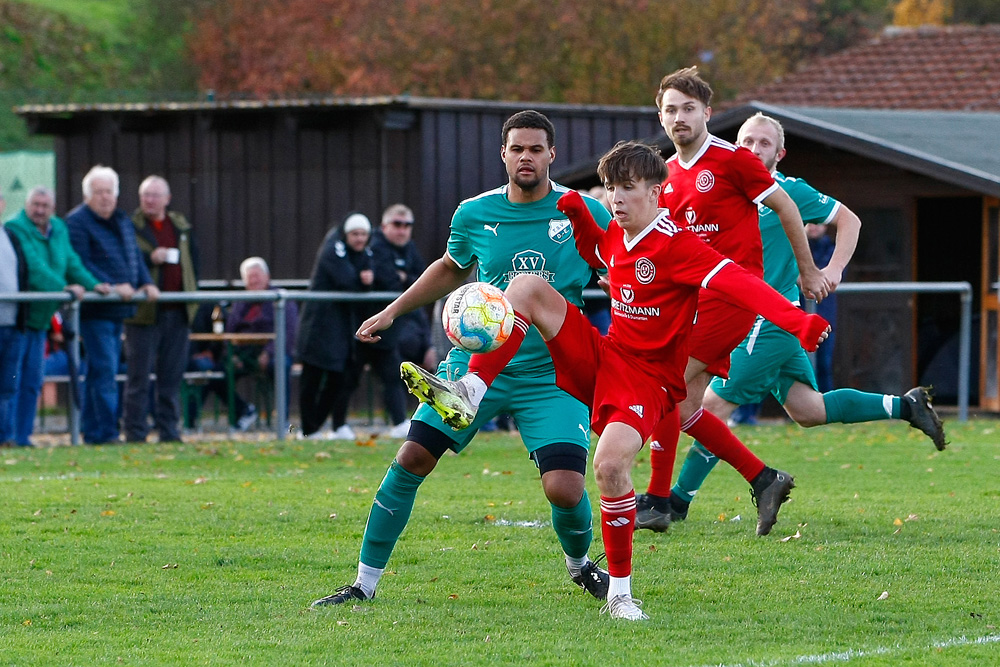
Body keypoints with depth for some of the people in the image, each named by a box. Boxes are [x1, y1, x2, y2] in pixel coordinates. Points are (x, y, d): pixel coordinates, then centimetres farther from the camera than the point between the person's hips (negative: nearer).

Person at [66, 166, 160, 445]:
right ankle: (106, 432, -14)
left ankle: (91, 432, 17)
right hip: (94, 309, -8)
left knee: (99, 371, 12)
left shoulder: (123, 221, 18)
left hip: (118, 308, 8)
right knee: (104, 369, -13)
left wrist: (146, 283, 1)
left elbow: (136, 257, 20)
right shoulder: (77, 222, -9)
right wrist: (112, 286, -23)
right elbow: (80, 264, -16)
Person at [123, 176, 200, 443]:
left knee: (172, 375, 8)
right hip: (144, 311, -5)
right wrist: (149, 259, -21)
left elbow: (193, 259, 20)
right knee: (139, 374, -2)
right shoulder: (131, 227, -2)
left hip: (177, 311, 5)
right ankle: (135, 431, 1)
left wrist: (191, 292, 8)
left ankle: (168, 429, 13)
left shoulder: (181, 226, 14)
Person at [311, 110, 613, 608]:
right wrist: (391, 312, 20)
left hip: (551, 375, -2)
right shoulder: (475, 215, 1)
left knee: (565, 489, -17)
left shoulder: (585, 214, -6)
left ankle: (580, 564, 19)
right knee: (412, 458, -10)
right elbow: (451, 268, 21)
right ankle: (366, 581, 3)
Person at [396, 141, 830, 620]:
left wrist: (798, 323, -43)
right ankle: (469, 394, -15)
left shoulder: (675, 243, -17)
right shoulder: (616, 239, 7)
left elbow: (738, 283, -30)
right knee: (527, 287, -7)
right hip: (602, 360, 7)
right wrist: (578, 214, 14)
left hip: (648, 379, -7)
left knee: (610, 463, -31)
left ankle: (620, 592, -15)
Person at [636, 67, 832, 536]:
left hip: (732, 294, -8)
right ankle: (763, 479, 14)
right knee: (684, 409, 2)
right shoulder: (666, 175, 13)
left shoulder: (732, 159, -8)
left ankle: (656, 501, -8)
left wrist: (808, 271, 6)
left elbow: (785, 207, 0)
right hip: (693, 298, 8)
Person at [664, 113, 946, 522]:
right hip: (747, 318, 8)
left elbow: (848, 219, 1)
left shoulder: (789, 192, -7)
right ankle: (904, 406, 21)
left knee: (715, 403, -9)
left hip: (771, 321, -8)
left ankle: (678, 500, -2)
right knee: (807, 409, 10)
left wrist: (834, 269, -10)